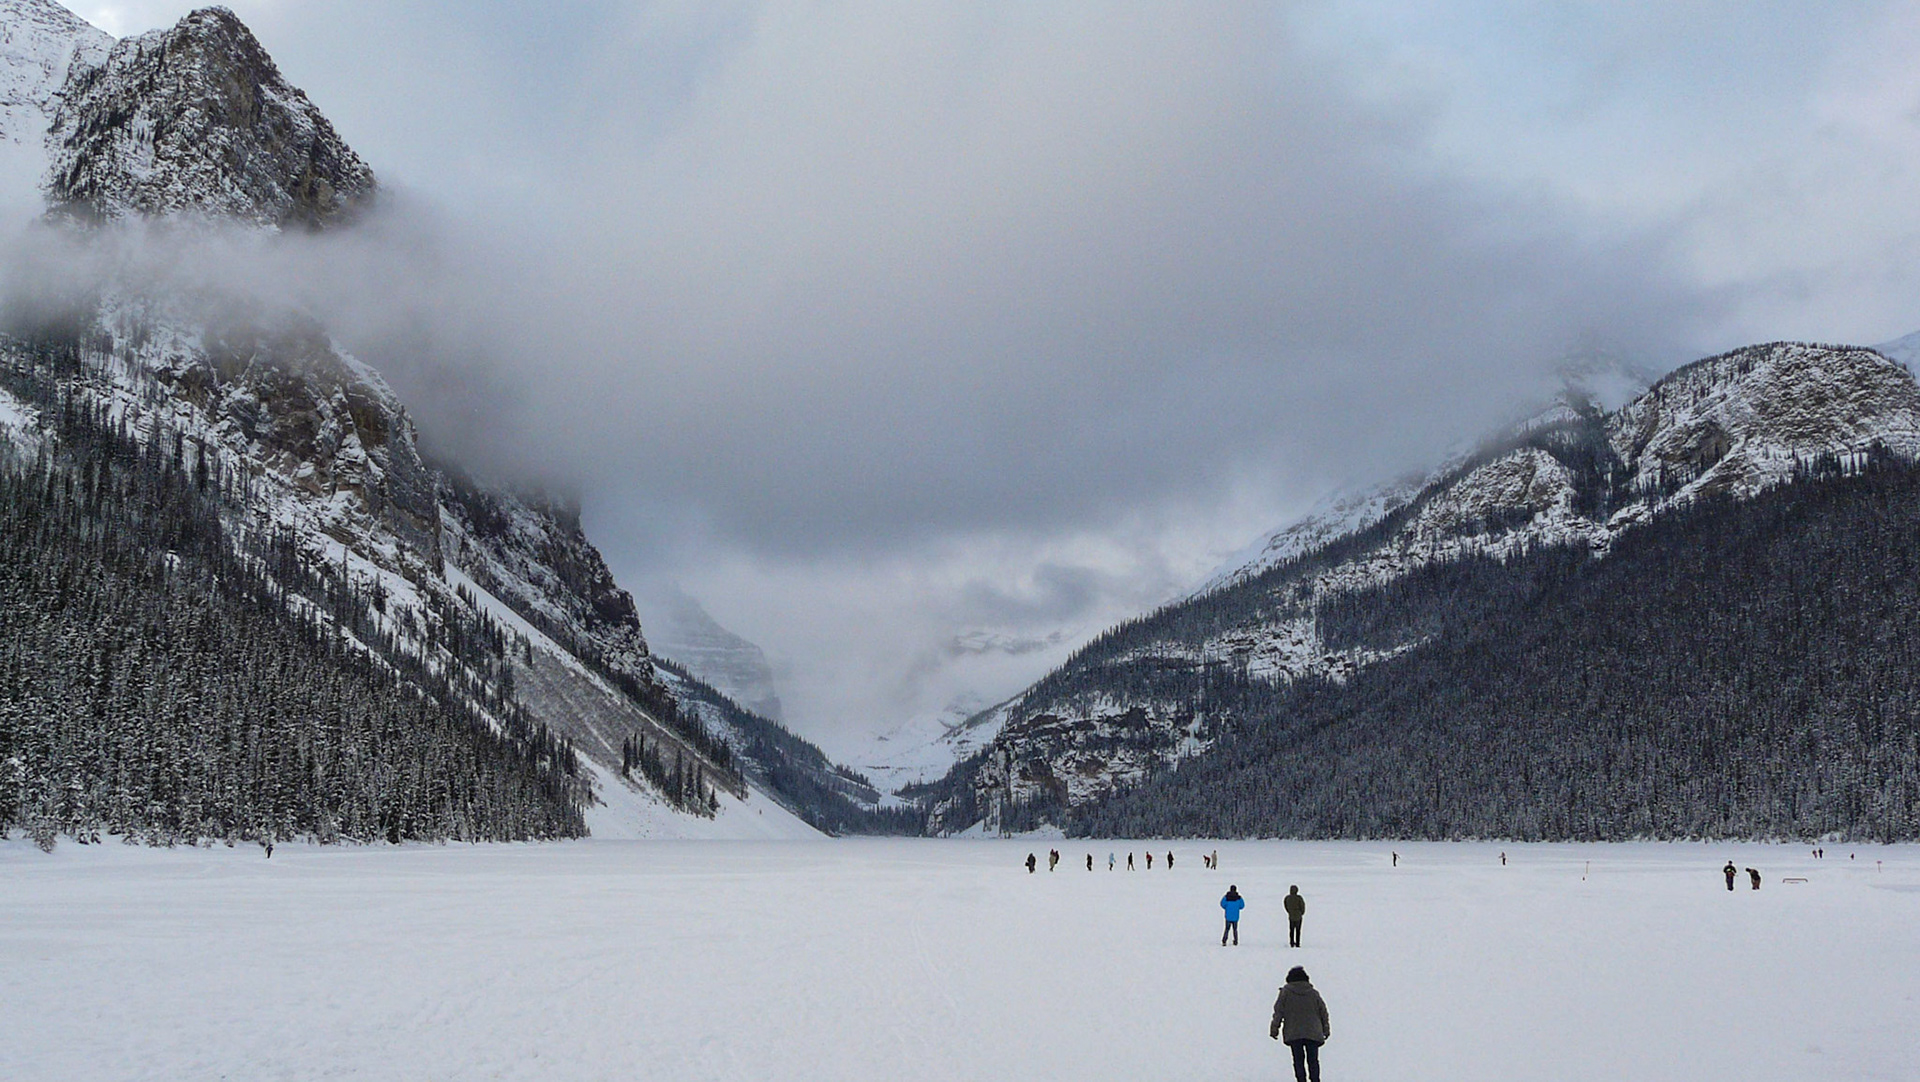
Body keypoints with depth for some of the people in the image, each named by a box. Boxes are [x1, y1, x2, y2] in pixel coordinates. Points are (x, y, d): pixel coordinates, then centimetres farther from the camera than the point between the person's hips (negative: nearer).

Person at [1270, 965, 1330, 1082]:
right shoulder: (1313, 993, 9)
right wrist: (1326, 1029, 22)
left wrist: (1274, 1029, 3)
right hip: (1313, 1033, 2)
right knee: (1313, 1060, 5)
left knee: (1298, 1060, 1)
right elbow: (1323, 1012, 13)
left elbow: (1278, 1012, -2)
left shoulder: (1286, 992, 2)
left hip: (1293, 1034, -2)